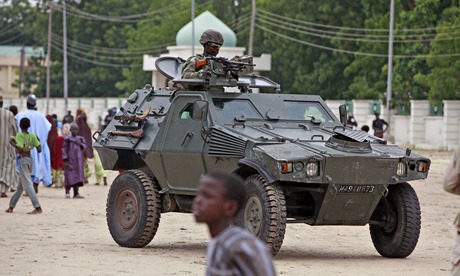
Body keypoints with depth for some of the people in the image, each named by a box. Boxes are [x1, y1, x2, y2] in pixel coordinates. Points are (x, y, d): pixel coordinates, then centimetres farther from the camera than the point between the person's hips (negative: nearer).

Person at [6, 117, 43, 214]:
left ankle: (38, 208, -22)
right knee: (21, 185, 16)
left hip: (22, 160, -7)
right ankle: (11, 206, 26)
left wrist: (12, 143, -7)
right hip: (30, 160, 7)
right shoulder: (32, 136, 4)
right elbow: (39, 149, -1)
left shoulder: (19, 135, -10)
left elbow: (21, 149, -20)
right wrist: (38, 141, 15)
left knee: (27, 184, -11)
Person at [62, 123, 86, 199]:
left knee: (77, 176, 4)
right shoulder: (67, 139, -3)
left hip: (78, 161, 4)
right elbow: (64, 149, -4)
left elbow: (84, 148, 8)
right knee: (70, 177, -6)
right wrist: (65, 160, -10)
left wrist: (80, 144, -13)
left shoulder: (81, 138, 10)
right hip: (70, 160, -4)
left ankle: (76, 193, 9)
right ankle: (67, 192, 8)